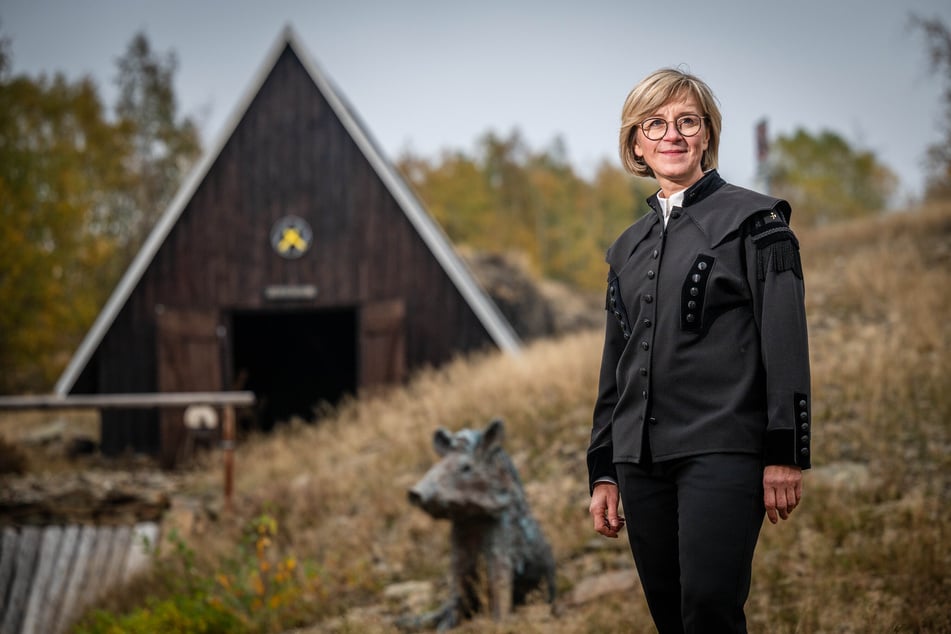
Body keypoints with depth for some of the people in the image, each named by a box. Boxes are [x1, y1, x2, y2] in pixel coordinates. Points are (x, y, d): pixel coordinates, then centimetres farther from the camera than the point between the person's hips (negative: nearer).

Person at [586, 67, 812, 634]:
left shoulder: (754, 220, 1)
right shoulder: (629, 247, 18)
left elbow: (786, 342, -5)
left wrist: (786, 455, -12)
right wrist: (603, 472, 17)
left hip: (722, 451, -6)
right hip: (642, 458, 6)